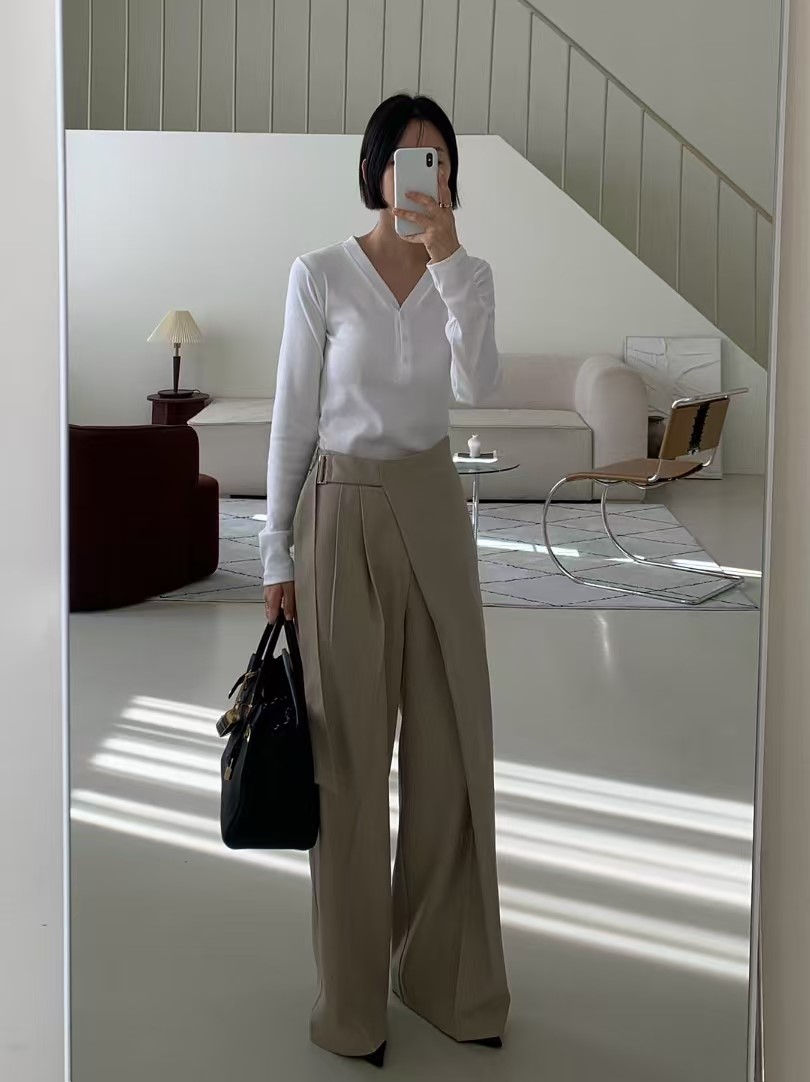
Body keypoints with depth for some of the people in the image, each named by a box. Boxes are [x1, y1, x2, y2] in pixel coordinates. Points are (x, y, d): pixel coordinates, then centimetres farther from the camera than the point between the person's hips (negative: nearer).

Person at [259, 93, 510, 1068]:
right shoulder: (321, 276, -4)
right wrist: (278, 553, -3)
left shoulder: (466, 277, 5)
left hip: (434, 510, 3)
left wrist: (446, 257, -20)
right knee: (350, 751, 1)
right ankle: (353, 995, 14)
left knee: (451, 740, 7)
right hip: (344, 512, -3)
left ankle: (446, 971, 22)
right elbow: (293, 419, -2)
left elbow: (477, 385, -14)